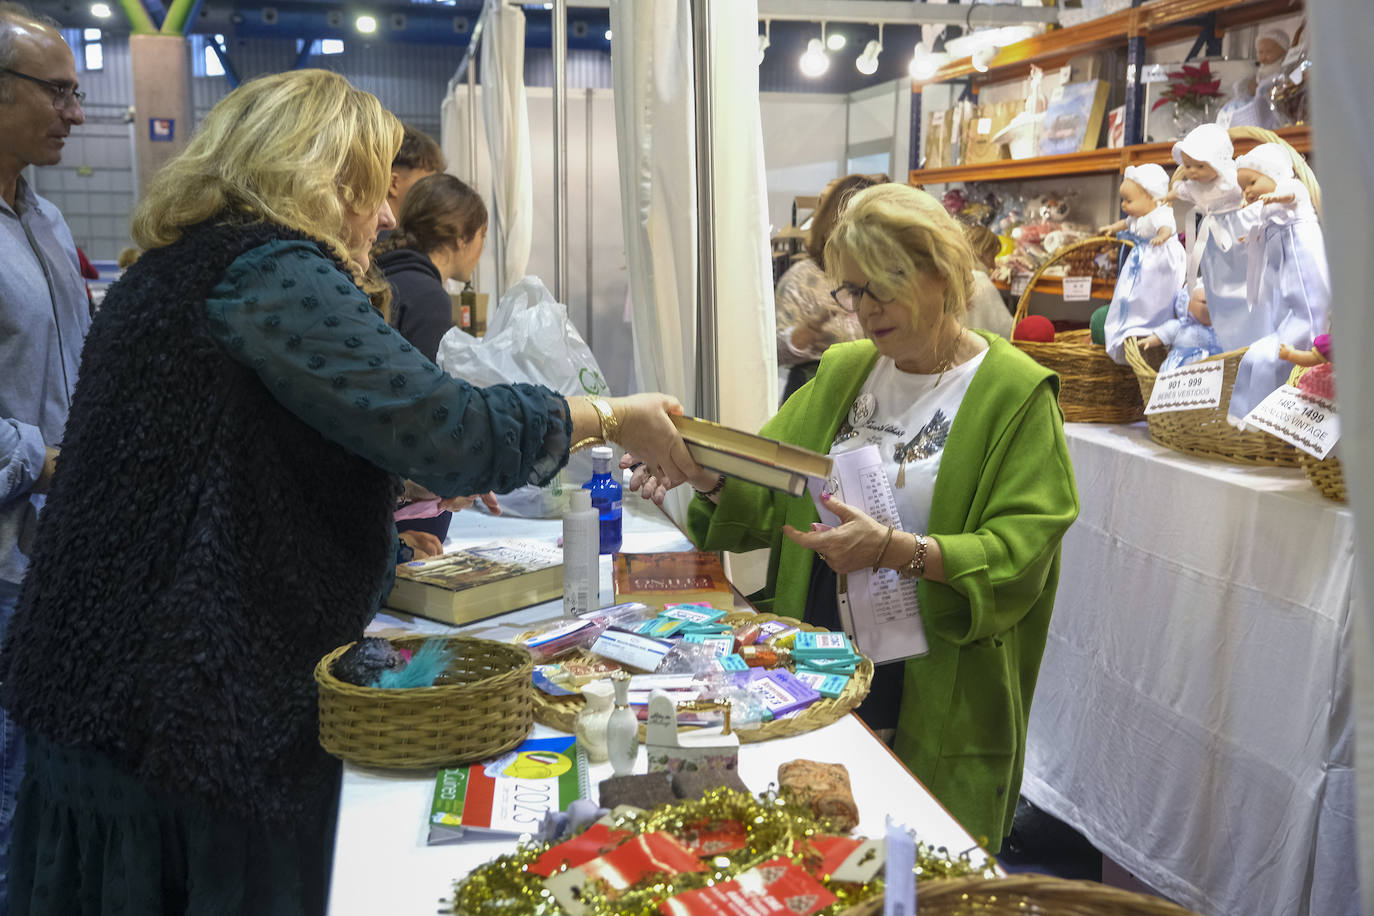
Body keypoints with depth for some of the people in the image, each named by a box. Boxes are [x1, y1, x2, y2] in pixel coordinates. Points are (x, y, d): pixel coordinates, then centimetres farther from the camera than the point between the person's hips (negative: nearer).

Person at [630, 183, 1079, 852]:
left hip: (937, 695, -4)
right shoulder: (842, 371, 9)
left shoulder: (1014, 393, -7)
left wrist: (895, 551, -29)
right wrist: (708, 478, -16)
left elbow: (1020, 553, -16)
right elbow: (767, 497, 5)